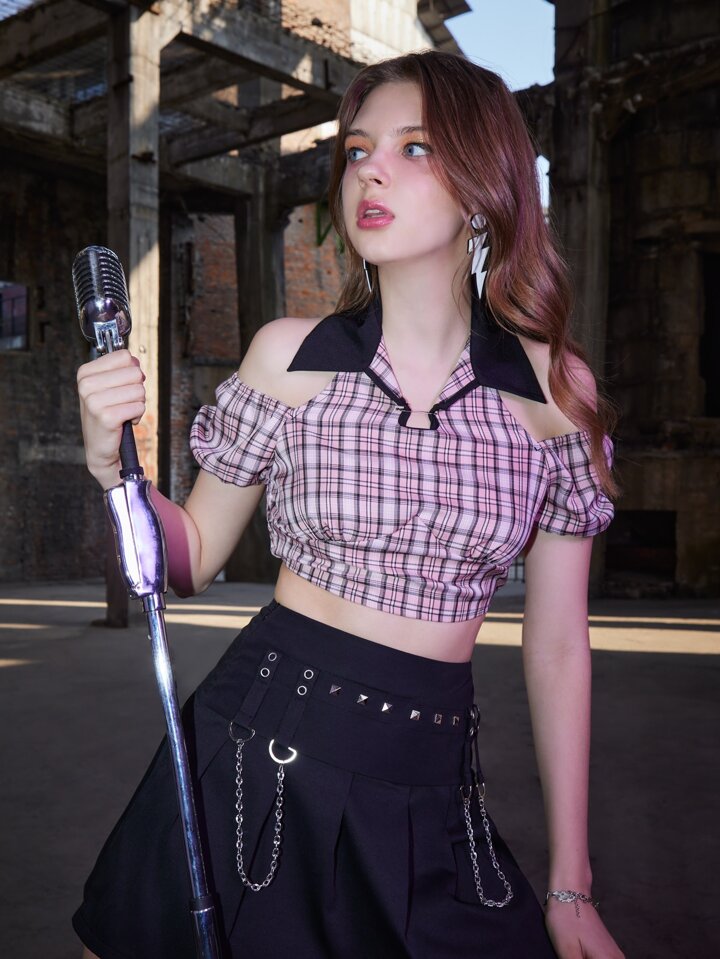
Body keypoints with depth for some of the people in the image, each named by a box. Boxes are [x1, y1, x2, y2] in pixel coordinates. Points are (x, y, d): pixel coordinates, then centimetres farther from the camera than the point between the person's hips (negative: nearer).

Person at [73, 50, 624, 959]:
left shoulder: (556, 390, -4)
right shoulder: (288, 356, -5)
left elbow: (557, 645, 1)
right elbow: (194, 558, 5)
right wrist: (112, 464, -15)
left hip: (431, 793, 1)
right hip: (259, 751, 0)